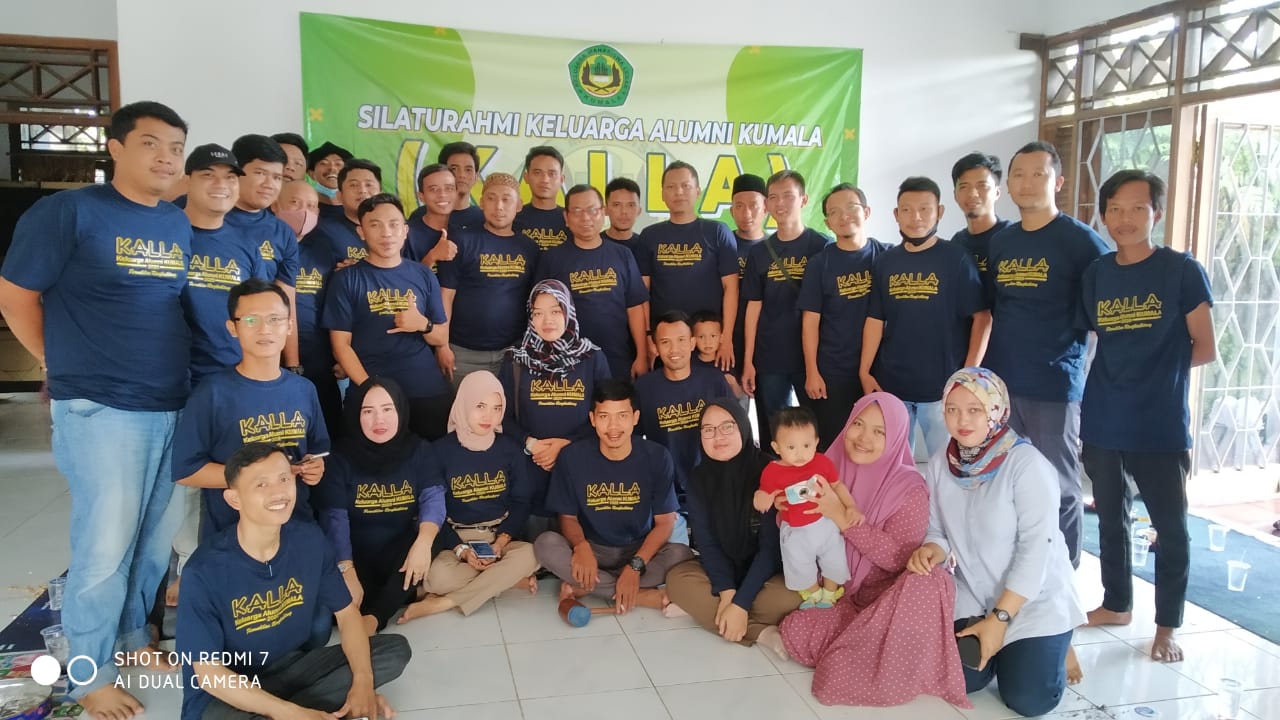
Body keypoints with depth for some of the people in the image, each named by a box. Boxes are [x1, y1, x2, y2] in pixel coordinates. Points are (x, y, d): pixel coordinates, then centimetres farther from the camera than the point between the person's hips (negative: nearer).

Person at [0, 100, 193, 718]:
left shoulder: (182, 226, 9)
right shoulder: (67, 211, -7)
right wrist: (70, 369, 2)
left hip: (176, 406, 6)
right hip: (100, 408, -6)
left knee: (160, 535, 15)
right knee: (106, 545, 0)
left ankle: (133, 635, 36)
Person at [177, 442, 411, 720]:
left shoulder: (309, 540, -8)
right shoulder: (205, 571, -22)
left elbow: (346, 612, 0)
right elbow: (208, 673, -20)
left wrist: (363, 681, -18)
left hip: (292, 667, 6)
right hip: (224, 695, -5)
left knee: (396, 650, -8)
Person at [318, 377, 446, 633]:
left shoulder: (421, 451, -2)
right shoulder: (341, 457, -6)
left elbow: (433, 498, -17)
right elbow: (334, 519, -14)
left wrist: (423, 542, -39)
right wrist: (347, 573, -27)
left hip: (402, 555, 1)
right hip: (358, 558, 0)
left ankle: (374, 617, -31)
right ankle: (400, 595, -9)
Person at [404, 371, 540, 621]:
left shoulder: (510, 449, 1)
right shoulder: (442, 450, -5)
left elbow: (521, 503, 3)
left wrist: (500, 543, -14)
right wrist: (461, 549, -16)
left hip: (501, 536, 2)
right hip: (456, 538, -2)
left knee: (529, 556, -32)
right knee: (438, 577, -34)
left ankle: (443, 603, -24)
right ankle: (507, 578, -14)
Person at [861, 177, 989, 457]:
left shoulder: (956, 258, -4)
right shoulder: (885, 261, 7)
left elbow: (981, 317, -7)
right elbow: (875, 319, 9)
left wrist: (970, 373, -13)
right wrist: (864, 371, 4)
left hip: (943, 386, -4)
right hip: (890, 383, 4)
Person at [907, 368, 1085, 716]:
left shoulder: (1027, 463, -21)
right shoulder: (940, 465, -4)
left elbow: (1036, 547, -22)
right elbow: (939, 529, 1)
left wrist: (999, 618, -22)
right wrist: (931, 549, -25)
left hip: (1036, 599, -4)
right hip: (974, 597, 4)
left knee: (1028, 699, -12)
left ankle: (1054, 648, 20)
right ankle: (1000, 648, 23)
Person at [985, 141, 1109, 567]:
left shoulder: (1082, 241, -6)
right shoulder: (999, 243, 10)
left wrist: (1069, 345, -7)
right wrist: (978, 366, 12)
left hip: (1056, 386, -5)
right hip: (1000, 382, 5)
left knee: (1058, 488, 4)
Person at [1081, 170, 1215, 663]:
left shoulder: (1182, 271, -6)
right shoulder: (1095, 274, 5)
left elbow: (1204, 349, -4)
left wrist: (1160, 365, 3)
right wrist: (1125, 367, 2)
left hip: (1161, 426, -4)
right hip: (1102, 423, 4)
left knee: (1170, 527, 4)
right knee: (1110, 518, 16)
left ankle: (1167, 626, 19)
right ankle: (1117, 604, 32)